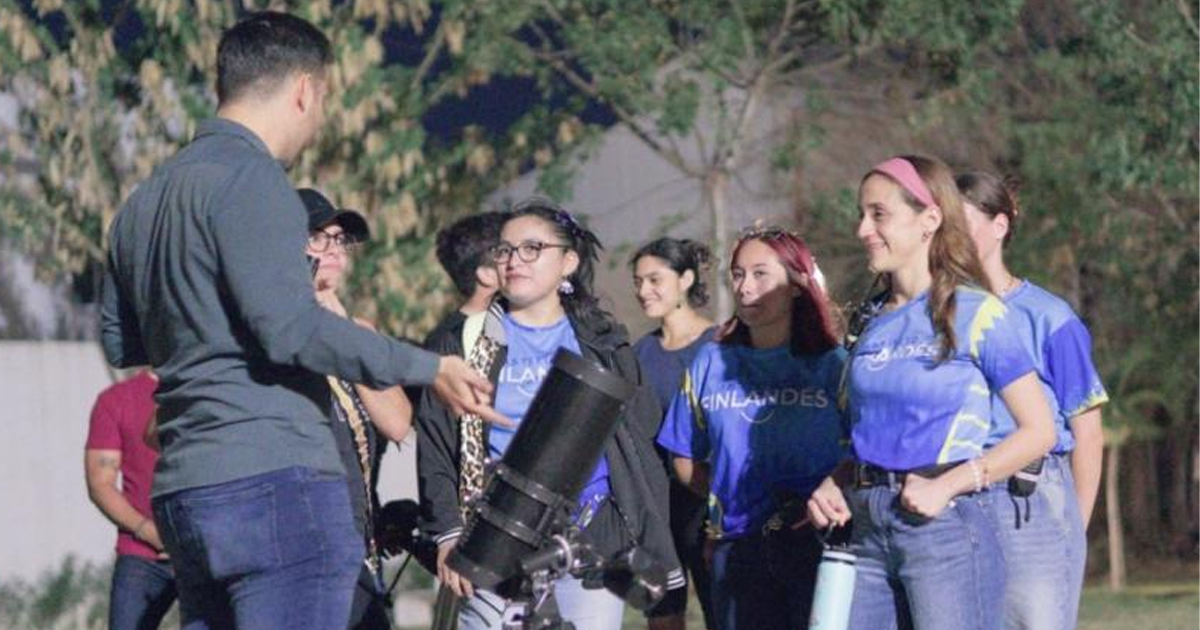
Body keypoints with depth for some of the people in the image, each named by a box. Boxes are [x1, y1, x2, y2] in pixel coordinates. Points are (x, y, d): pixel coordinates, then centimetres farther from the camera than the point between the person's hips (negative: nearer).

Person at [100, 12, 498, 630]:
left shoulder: (146, 197, 20)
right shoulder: (250, 177, -8)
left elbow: (120, 342, 26)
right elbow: (290, 328, -17)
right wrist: (429, 369, -12)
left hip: (183, 489, 9)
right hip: (273, 481, -9)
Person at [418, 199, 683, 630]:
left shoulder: (604, 345, 14)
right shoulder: (464, 344, 11)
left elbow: (639, 447, 13)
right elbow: (434, 446, 6)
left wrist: (654, 548, 7)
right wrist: (449, 534, -7)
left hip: (593, 545, 1)